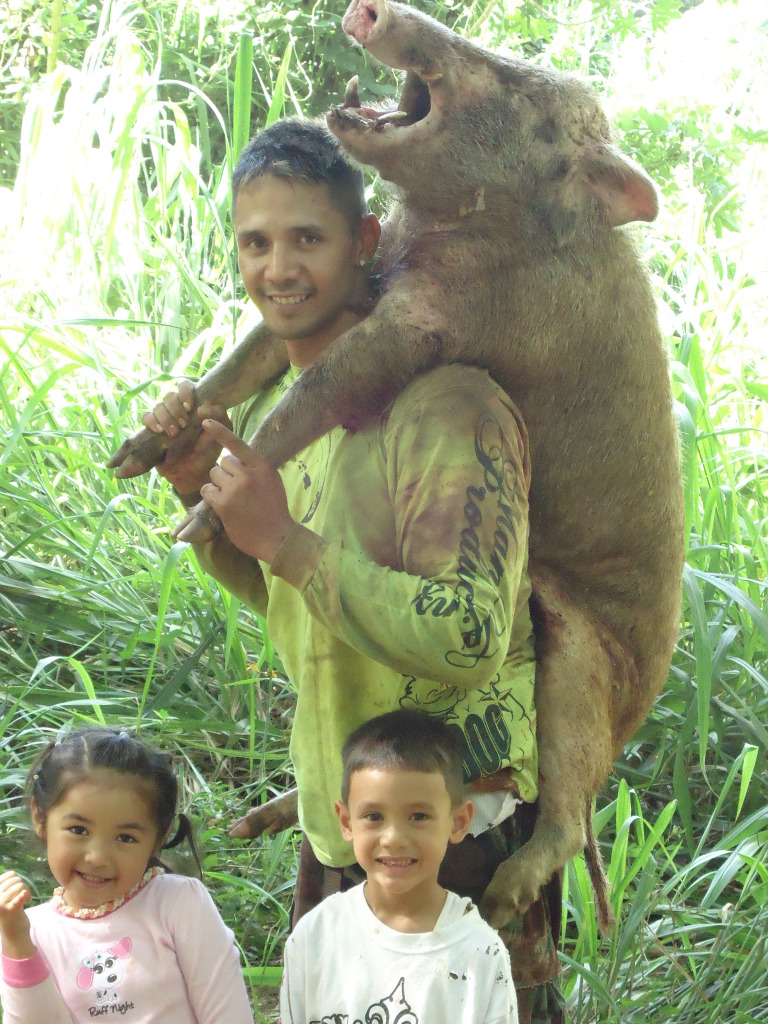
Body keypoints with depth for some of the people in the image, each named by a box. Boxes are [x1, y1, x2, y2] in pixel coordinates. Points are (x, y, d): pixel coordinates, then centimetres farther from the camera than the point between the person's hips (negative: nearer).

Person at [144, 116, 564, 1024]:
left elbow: (472, 639, -29)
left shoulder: (446, 405, -22)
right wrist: (202, 497, 0)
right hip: (334, 816, 8)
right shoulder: (266, 405, 5)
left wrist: (285, 539, -30)